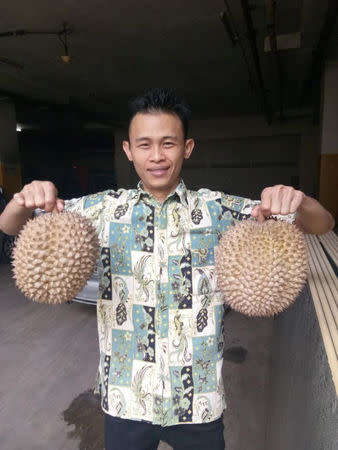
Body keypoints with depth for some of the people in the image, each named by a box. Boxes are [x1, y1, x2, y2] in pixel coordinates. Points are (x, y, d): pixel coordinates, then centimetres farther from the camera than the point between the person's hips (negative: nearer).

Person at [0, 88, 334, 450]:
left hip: (199, 402, 0)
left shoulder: (217, 210, -8)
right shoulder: (105, 208, -6)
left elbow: (322, 224, -5)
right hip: (124, 401, 1)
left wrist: (298, 203, -28)